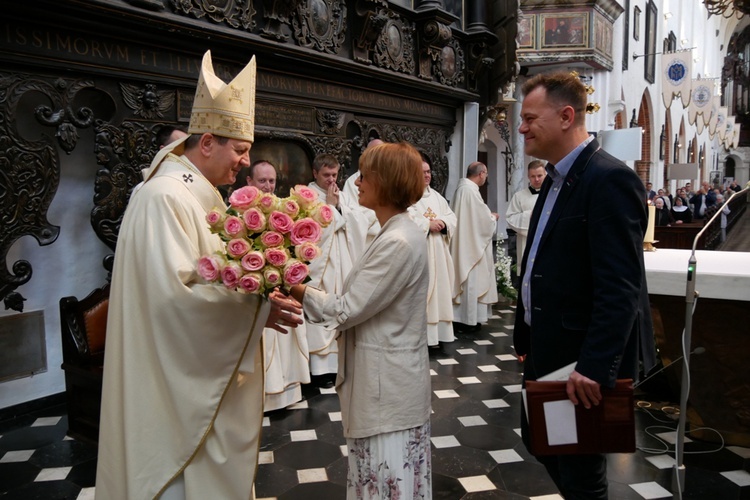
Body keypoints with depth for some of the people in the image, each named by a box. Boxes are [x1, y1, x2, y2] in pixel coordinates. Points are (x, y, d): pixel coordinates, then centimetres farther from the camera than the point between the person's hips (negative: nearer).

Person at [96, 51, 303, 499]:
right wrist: (258, 308, -26)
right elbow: (174, 293, -28)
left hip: (210, 373, 10)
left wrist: (265, 289, 4)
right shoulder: (165, 197, -20)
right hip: (181, 379, -10)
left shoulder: (198, 194, 11)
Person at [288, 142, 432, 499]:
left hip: (388, 384, -9)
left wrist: (294, 288, -12)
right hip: (385, 377, 9)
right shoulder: (398, 232, 8)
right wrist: (306, 293, 3)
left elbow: (347, 309, -20)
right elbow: (362, 301, 10)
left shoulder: (398, 243, -23)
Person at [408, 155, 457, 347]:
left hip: (437, 253, 7)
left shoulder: (436, 196, 18)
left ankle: (434, 333, 16)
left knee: (438, 288, 8)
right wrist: (428, 224, -16)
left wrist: (443, 223, -8)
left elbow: (452, 216, 14)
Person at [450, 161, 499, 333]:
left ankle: (460, 316, 21)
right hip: (472, 244, -10)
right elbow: (483, 219, -17)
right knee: (471, 280, -2)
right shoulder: (471, 190, -20)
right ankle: (468, 320, 6)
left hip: (465, 243, 10)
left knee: (465, 278, 14)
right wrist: (493, 217, 3)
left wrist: (488, 216, 12)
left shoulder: (462, 187, 10)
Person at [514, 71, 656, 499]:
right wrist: (526, 337, 15)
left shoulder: (610, 180, -19)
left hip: (584, 359, -9)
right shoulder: (557, 177, 9)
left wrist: (594, 366, -28)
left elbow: (621, 287, -25)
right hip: (547, 349, 9)